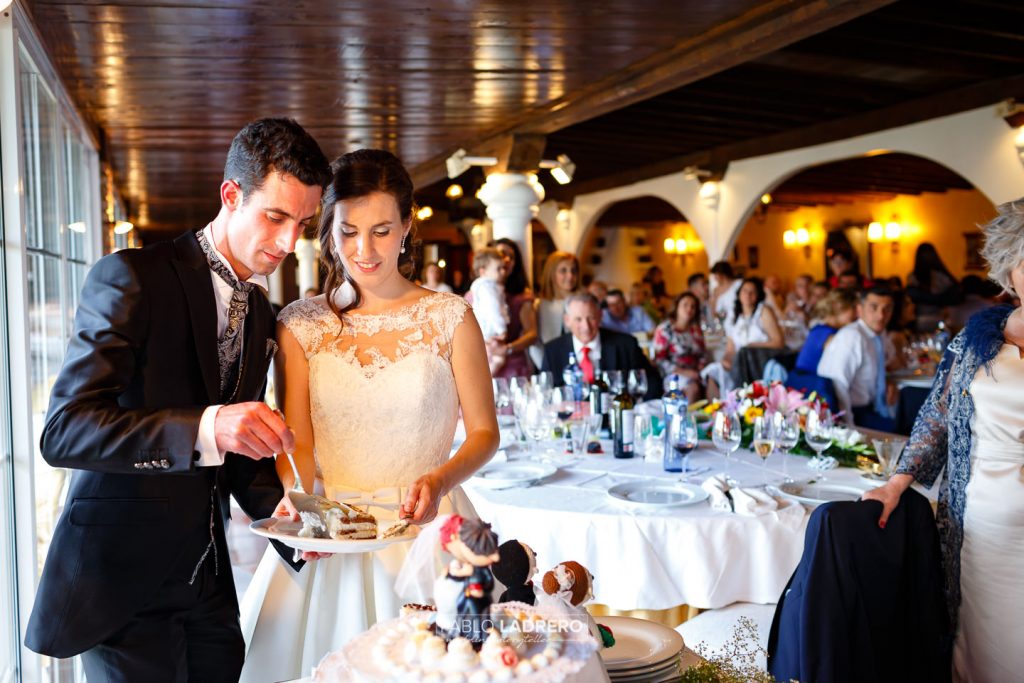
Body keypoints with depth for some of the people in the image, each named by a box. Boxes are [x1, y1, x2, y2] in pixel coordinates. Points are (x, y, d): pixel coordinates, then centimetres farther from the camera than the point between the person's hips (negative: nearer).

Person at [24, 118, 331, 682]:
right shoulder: (132, 277, -14)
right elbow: (63, 431, -23)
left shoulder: (259, 309, 9)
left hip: (208, 582, 7)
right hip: (123, 579, -6)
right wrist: (205, 428, -36)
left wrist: (278, 507, -3)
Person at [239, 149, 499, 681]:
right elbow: (298, 442, 1)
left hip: (424, 528, -1)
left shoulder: (449, 318, -2)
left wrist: (439, 481, -18)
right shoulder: (301, 324, 3)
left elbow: (484, 432, 1)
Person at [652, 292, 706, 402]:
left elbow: (703, 354, 18)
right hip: (673, 374, -5)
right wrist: (682, 372, -16)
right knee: (693, 388, -34)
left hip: (694, 373, 5)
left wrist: (700, 368, -4)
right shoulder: (664, 329, -3)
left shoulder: (696, 329, 14)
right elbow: (660, 358, -8)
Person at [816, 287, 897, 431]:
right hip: (854, 415, -8)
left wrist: (888, 386, 7)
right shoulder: (852, 337, -18)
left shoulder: (878, 335, 7)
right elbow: (838, 387, -26)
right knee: (894, 430, -23)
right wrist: (849, 427, -26)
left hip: (868, 409, 8)